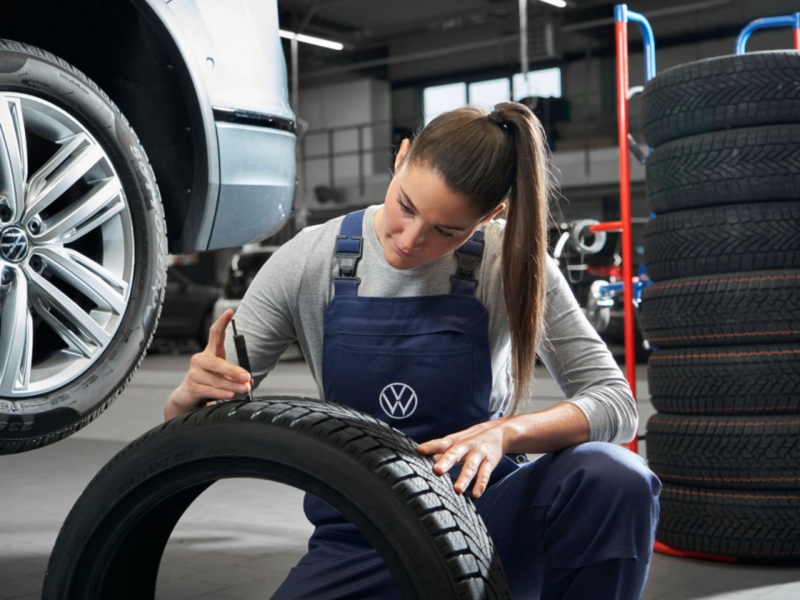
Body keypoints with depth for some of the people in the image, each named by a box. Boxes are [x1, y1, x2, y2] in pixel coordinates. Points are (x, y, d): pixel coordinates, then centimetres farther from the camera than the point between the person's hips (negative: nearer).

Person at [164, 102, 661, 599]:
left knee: (614, 480, -31)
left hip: (482, 507, -1)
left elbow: (615, 402, -12)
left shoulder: (508, 260, -10)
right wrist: (196, 393, -27)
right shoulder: (311, 262, -8)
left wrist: (505, 433, -31)